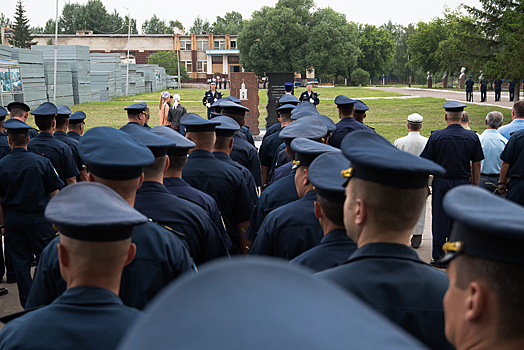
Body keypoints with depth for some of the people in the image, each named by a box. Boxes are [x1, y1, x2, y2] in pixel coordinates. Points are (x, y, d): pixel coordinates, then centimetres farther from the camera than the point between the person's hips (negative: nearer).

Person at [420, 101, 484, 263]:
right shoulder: (472, 137, -1)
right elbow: (476, 166, 4)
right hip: (463, 183, 2)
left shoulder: (436, 136, -7)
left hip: (441, 183, -1)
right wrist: (475, 187, 13)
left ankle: (438, 257, 12)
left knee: (440, 220, 6)